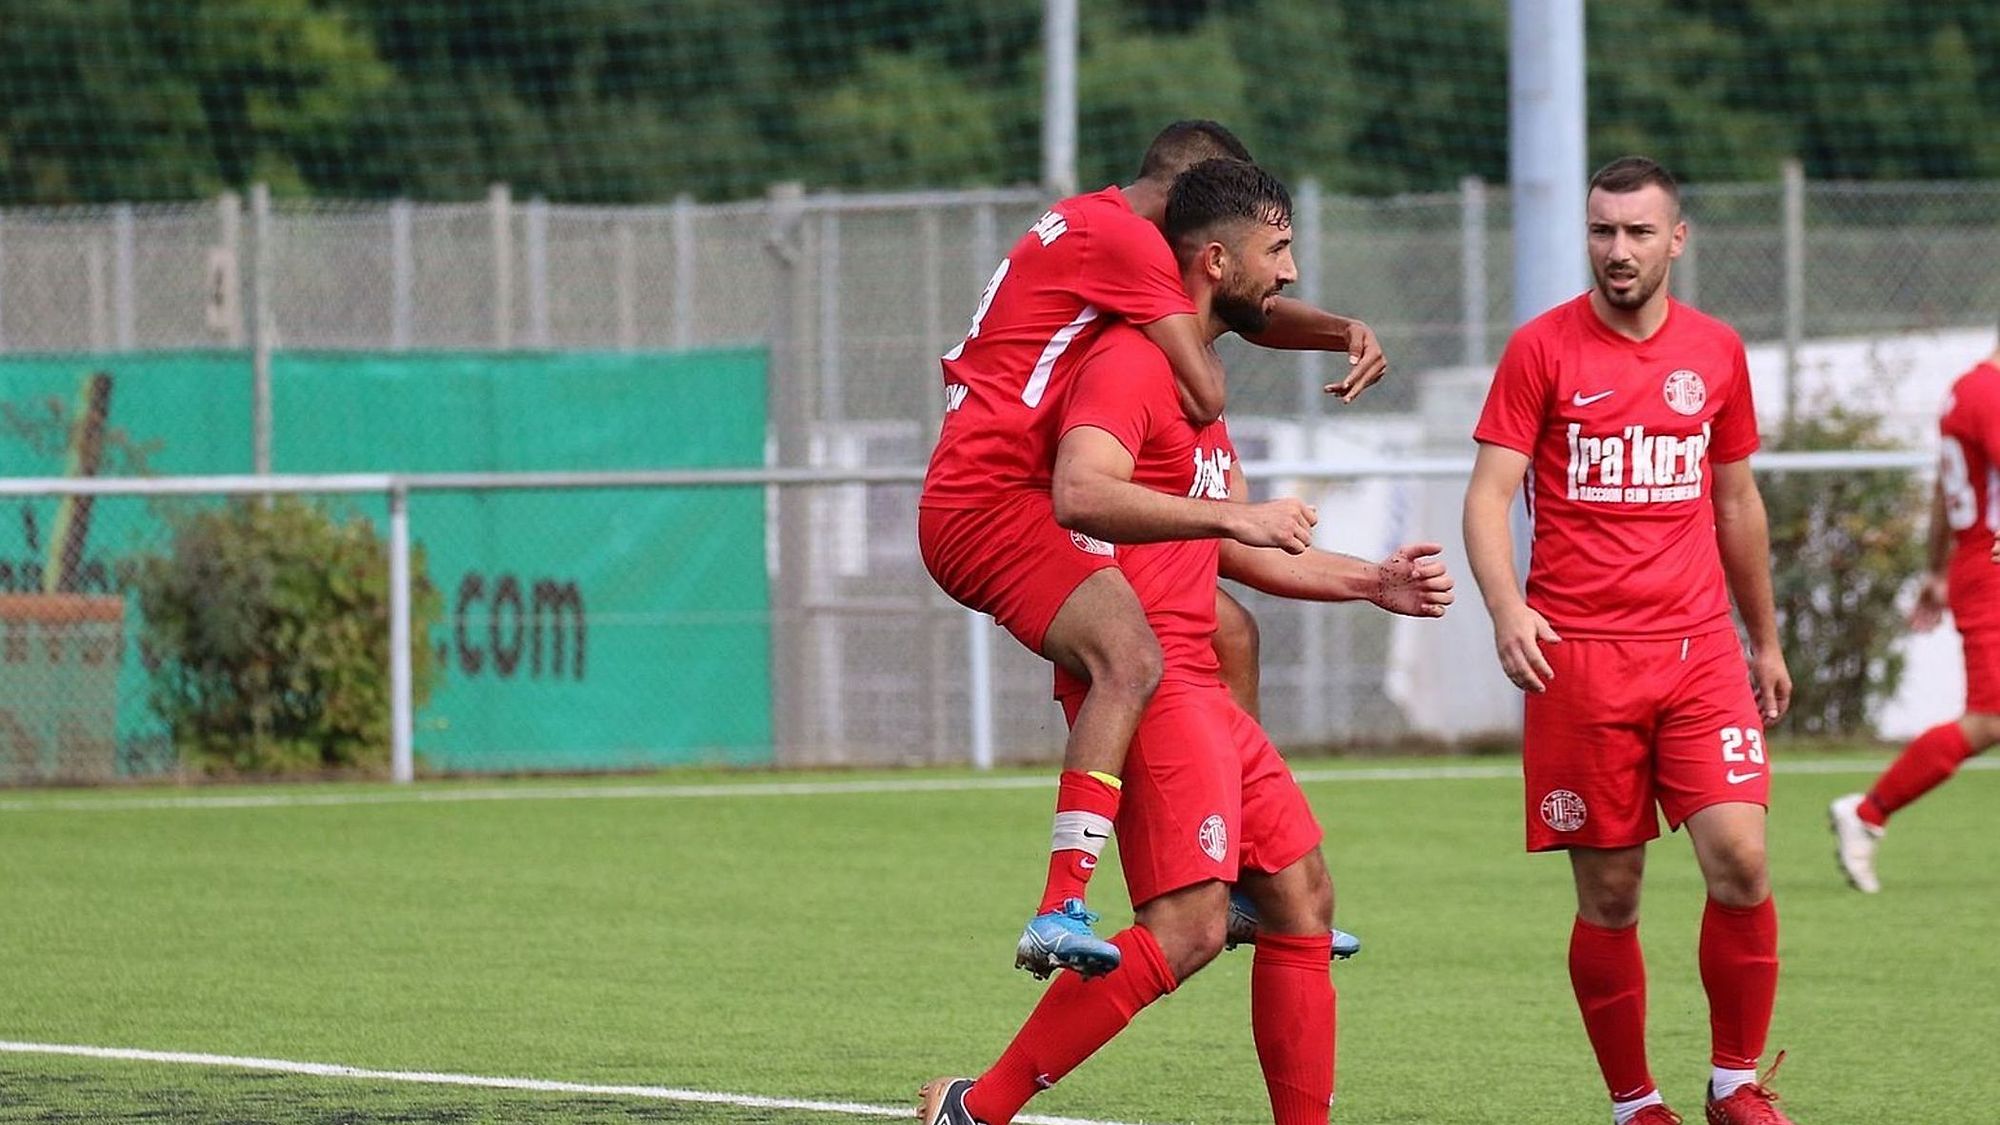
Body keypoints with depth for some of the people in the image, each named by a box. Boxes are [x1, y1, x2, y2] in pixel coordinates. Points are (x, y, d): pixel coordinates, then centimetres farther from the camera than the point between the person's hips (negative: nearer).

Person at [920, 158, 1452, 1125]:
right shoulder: (1133, 363, -11)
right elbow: (1080, 495, -30)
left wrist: (1370, 583, 28)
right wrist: (1233, 512, -32)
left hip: (1194, 684, 11)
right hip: (1148, 677, -11)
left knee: (1301, 895, 11)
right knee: (1188, 925, -18)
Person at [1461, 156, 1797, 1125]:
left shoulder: (1716, 352, 11)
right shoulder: (1542, 349, 0)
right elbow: (1489, 493, -5)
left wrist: (1765, 640, 26)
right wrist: (1506, 607, -22)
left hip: (1698, 647, 2)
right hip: (1578, 655, -2)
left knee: (1739, 859, -13)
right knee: (1608, 896, 1)